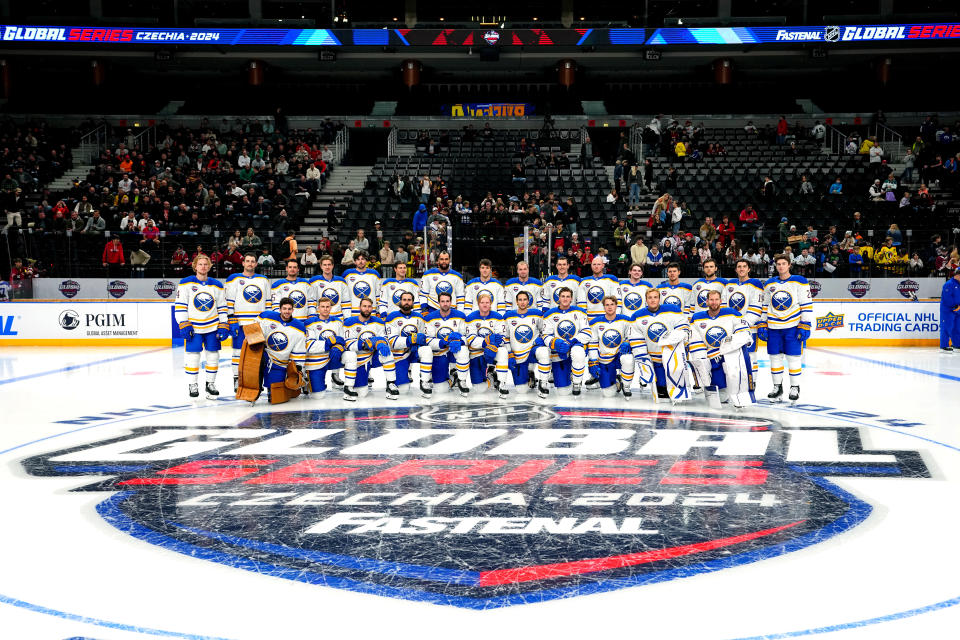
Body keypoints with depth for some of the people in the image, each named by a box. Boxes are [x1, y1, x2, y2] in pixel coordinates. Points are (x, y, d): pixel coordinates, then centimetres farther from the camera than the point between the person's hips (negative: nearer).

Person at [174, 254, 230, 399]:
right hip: (193, 326, -3)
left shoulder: (217, 285, 6)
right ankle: (192, 385, 10)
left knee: (213, 355, 5)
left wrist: (224, 326, 2)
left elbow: (222, 307, 9)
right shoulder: (186, 283, -3)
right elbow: (180, 306, -4)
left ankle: (211, 383, 19)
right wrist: (184, 325, -12)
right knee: (193, 355, -3)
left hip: (212, 326, 3)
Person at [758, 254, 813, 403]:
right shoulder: (769, 284, 11)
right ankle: (777, 387, 18)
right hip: (773, 327, 4)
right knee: (775, 357, 7)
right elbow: (765, 307, 16)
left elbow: (807, 305, -5)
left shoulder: (799, 282, -2)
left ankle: (795, 388, 10)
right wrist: (762, 325, 8)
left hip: (793, 326, -4)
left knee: (793, 357, -2)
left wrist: (805, 326, -11)